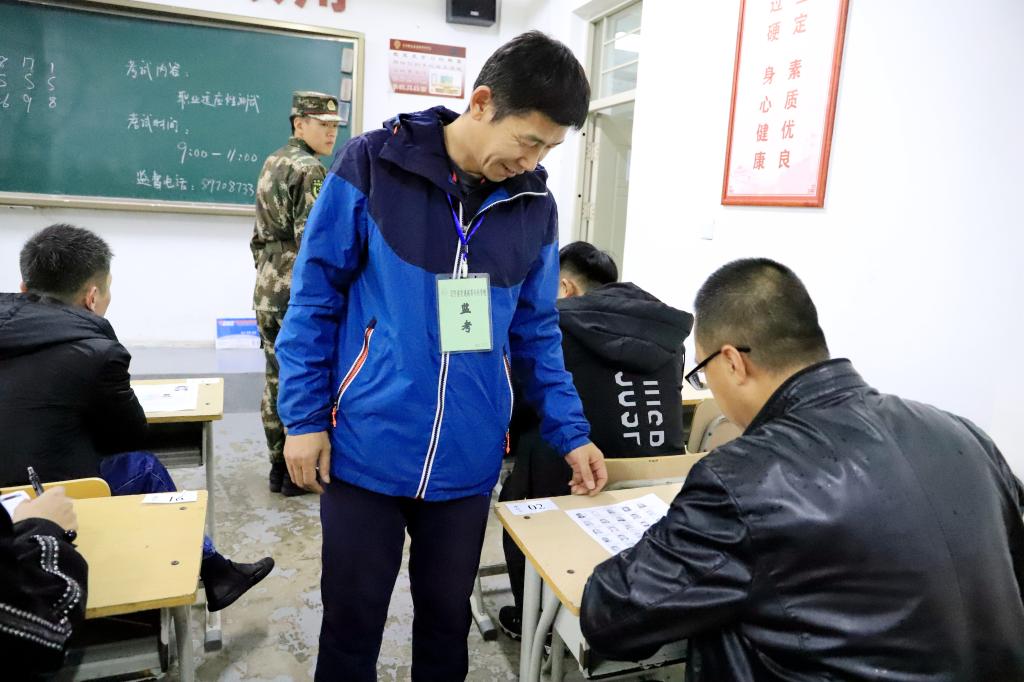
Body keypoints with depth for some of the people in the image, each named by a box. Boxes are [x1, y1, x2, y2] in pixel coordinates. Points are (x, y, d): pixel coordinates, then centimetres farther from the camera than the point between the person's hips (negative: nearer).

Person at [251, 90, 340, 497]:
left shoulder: (271, 164, 17)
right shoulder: (310, 170, -12)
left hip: (268, 289, 9)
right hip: (301, 291, -9)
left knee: (276, 381, 12)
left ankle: (279, 467, 21)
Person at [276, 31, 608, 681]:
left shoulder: (535, 205, 2)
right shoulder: (372, 166, -8)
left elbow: (536, 331, 9)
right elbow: (316, 299, -4)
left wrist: (570, 432, 3)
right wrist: (305, 417, -6)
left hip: (467, 460, 3)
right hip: (366, 450, -2)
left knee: (447, 620, 19)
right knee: (352, 623, 15)